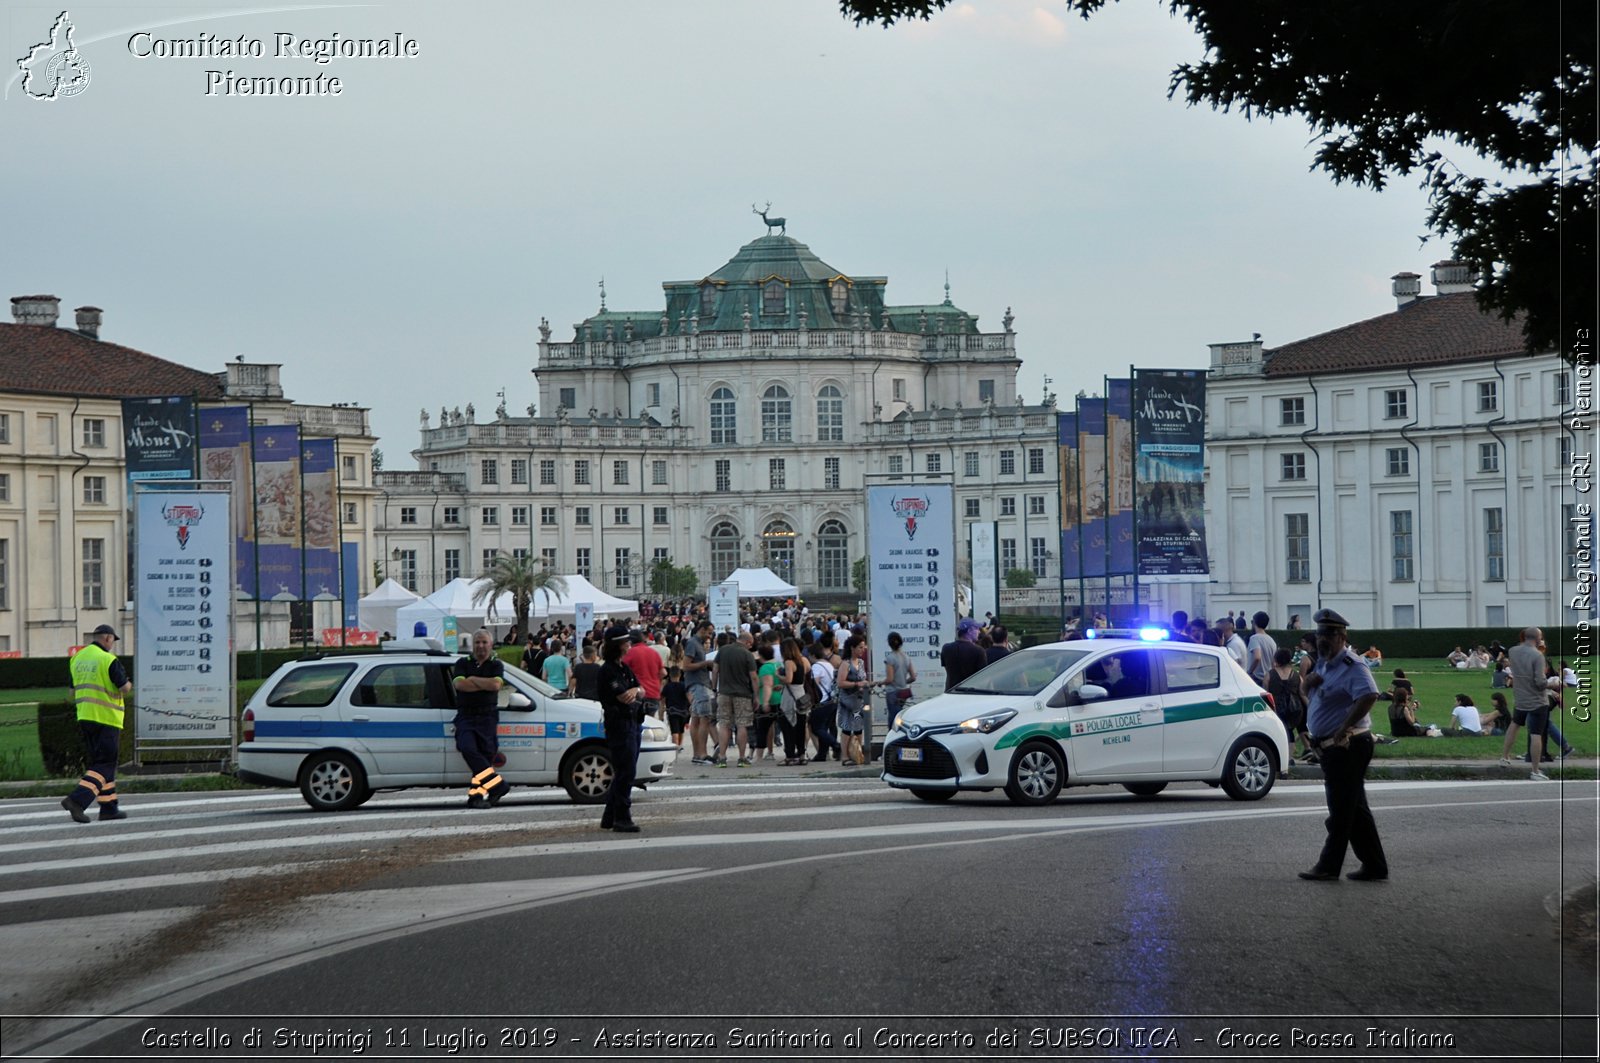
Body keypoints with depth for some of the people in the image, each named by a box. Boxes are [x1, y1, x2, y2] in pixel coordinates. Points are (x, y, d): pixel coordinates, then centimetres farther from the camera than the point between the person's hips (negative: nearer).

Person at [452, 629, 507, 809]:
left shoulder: (496, 665, 11)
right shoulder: (463, 664, 14)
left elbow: (496, 684, -9)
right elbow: (460, 684, -6)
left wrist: (473, 679, -2)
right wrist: (485, 684, -4)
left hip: (487, 717, 0)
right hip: (466, 716, 0)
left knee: (486, 754, -8)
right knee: (468, 749, -22)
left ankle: (475, 795, -5)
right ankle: (497, 784, -20)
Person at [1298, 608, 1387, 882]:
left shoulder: (1352, 667, -16)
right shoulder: (1324, 663, 15)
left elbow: (1368, 696, -33)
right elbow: (1306, 689, 27)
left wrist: (1343, 729, -31)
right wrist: (1309, 680, 2)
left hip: (1345, 746, -10)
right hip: (1331, 747, 10)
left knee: (1341, 809, -3)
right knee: (1355, 810, 12)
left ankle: (1328, 867, 2)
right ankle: (1374, 867, 17)